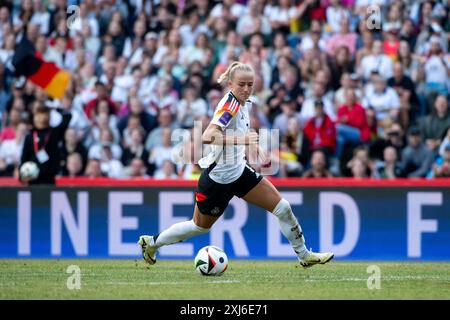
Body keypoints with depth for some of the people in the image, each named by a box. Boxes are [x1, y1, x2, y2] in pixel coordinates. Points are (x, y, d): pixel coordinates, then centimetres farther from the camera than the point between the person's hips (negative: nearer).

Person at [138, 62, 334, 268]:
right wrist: (241, 140, -49)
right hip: (217, 178, -8)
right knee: (200, 226, 10)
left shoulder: (245, 103, 1)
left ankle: (304, 255, 17)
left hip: (239, 171, 8)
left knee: (283, 208, 3)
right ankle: (152, 242, 32)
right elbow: (207, 136, -39)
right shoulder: (229, 104, -25)